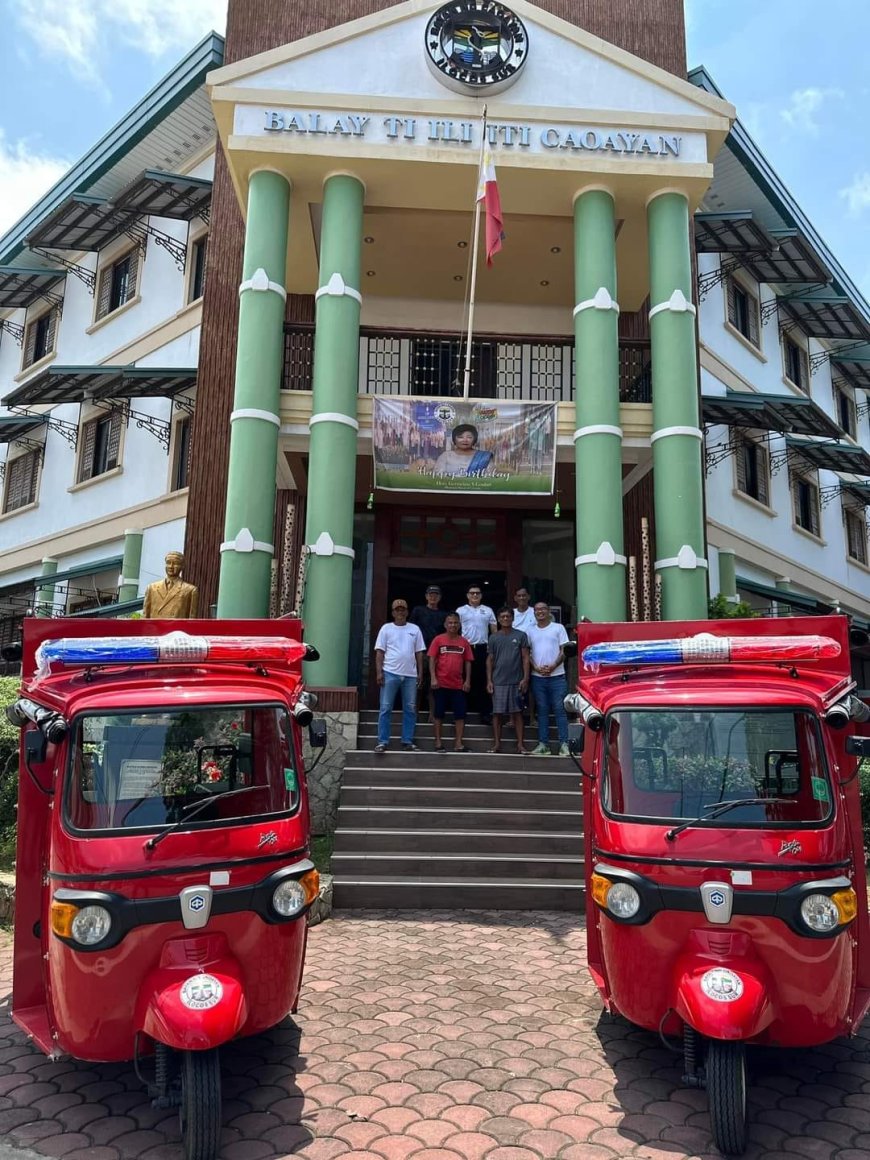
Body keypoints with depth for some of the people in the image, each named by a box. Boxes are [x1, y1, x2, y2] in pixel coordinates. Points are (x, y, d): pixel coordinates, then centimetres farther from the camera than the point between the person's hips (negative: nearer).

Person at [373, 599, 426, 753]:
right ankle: (382, 742, 1)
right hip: (390, 673, -2)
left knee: (410, 709, 6)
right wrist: (379, 672, -8)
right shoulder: (386, 628, 4)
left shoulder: (415, 629, 10)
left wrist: (420, 673, 5)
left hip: (410, 675, 3)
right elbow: (380, 652, 1)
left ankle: (407, 742, 13)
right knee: (385, 708, -2)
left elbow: (419, 653, 11)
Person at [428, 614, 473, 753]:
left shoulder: (464, 642, 7)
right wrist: (433, 678, -12)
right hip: (441, 683, -3)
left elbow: (467, 662, 9)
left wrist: (467, 680, 2)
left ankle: (458, 742, 9)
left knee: (460, 713, 2)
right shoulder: (438, 639, -1)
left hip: (458, 685, 3)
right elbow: (432, 659, -3)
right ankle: (438, 742, 13)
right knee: (439, 712, 5)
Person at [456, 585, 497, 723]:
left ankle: (485, 712, 6)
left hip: (483, 648, 1)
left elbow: (494, 631, 10)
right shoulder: (461, 610, 6)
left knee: (483, 680, 2)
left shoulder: (488, 610, 9)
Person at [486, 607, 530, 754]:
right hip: (498, 682, 1)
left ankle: (520, 745, 7)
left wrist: (525, 678, -6)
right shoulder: (493, 638, 7)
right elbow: (489, 660, 8)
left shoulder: (521, 636, 2)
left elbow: (525, 658, 2)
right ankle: (497, 744, 10)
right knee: (497, 713, 3)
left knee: (517, 712, 3)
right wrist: (489, 680, 1)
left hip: (516, 681, -1)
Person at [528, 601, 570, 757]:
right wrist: (536, 668, -7)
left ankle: (564, 744, -1)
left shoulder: (558, 628, 4)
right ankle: (543, 744, 10)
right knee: (542, 711, 6)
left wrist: (552, 666, -13)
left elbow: (564, 651, 0)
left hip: (557, 675, -3)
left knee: (559, 709, -3)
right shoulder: (531, 631, 12)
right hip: (538, 677, 3)